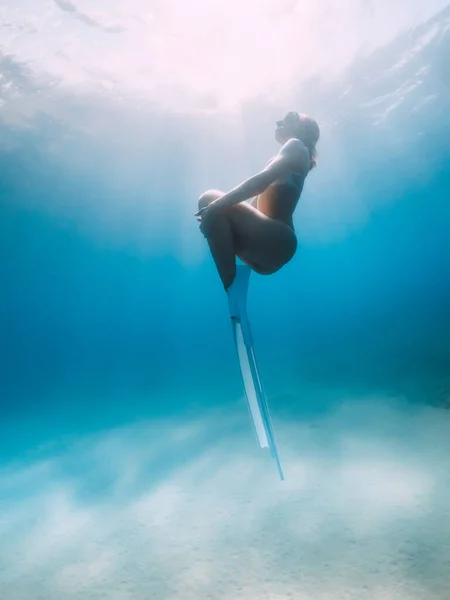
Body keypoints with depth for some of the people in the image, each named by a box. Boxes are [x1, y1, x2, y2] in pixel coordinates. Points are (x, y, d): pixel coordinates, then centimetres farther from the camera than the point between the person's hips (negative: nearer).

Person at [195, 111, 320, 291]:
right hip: (267, 245, 9)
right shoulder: (285, 158, 30)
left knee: (214, 204, -20)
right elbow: (258, 201, 22)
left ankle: (230, 288, -21)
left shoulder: (297, 146, 5)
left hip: (277, 242, -9)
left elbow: (263, 179, -13)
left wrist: (218, 203, -17)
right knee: (208, 200, 8)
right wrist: (214, 204, 12)